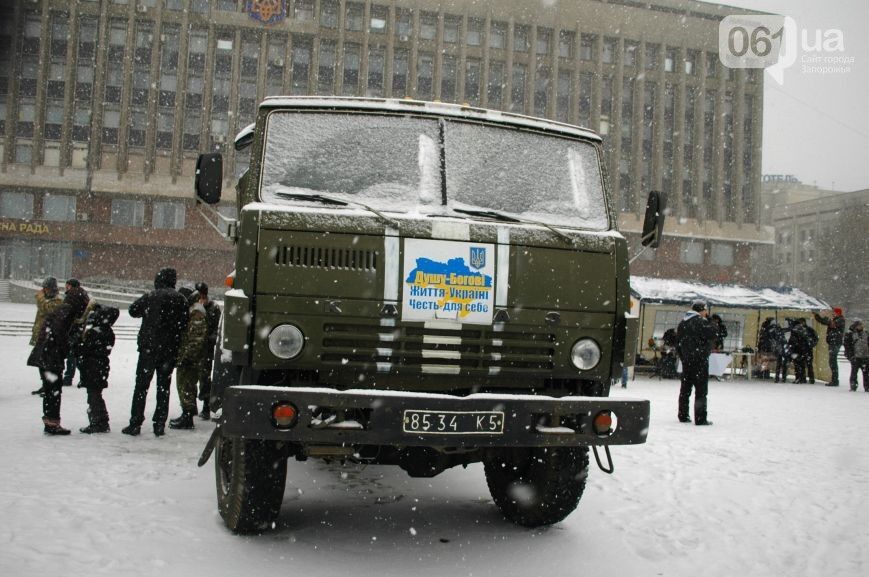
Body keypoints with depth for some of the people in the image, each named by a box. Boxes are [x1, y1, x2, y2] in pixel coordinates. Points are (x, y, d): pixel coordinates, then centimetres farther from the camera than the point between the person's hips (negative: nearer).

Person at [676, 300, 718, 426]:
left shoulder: (682, 323, 13)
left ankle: (683, 415, 18)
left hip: (686, 360, 8)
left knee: (685, 388, 13)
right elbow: (713, 334, -16)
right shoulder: (700, 322, -12)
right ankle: (700, 418, -6)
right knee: (701, 389, -4)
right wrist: (708, 320, -5)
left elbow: (678, 343, 15)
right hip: (700, 360, -8)